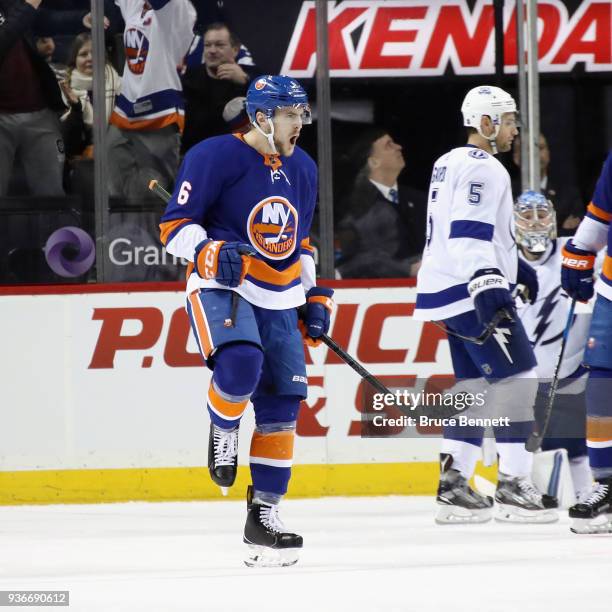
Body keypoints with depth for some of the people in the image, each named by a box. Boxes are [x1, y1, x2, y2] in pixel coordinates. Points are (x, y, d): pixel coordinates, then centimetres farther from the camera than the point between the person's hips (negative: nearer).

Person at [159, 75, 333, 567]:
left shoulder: (303, 170, 11)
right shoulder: (216, 157, -11)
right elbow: (175, 226, -10)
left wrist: (315, 296, 15)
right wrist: (211, 255, -27)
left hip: (278, 302, 7)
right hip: (221, 288, -6)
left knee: (281, 402, 2)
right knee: (240, 364, -34)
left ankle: (263, 515, 10)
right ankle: (222, 432, -1)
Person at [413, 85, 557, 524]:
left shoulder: (450, 163, 19)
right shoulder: (483, 168, -13)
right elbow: (471, 234, -24)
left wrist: (515, 267, 32)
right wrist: (489, 290, -31)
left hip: (449, 290, 10)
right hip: (470, 290, -10)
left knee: (475, 384, 12)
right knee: (517, 377, -9)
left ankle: (453, 486, 9)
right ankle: (513, 486, -12)